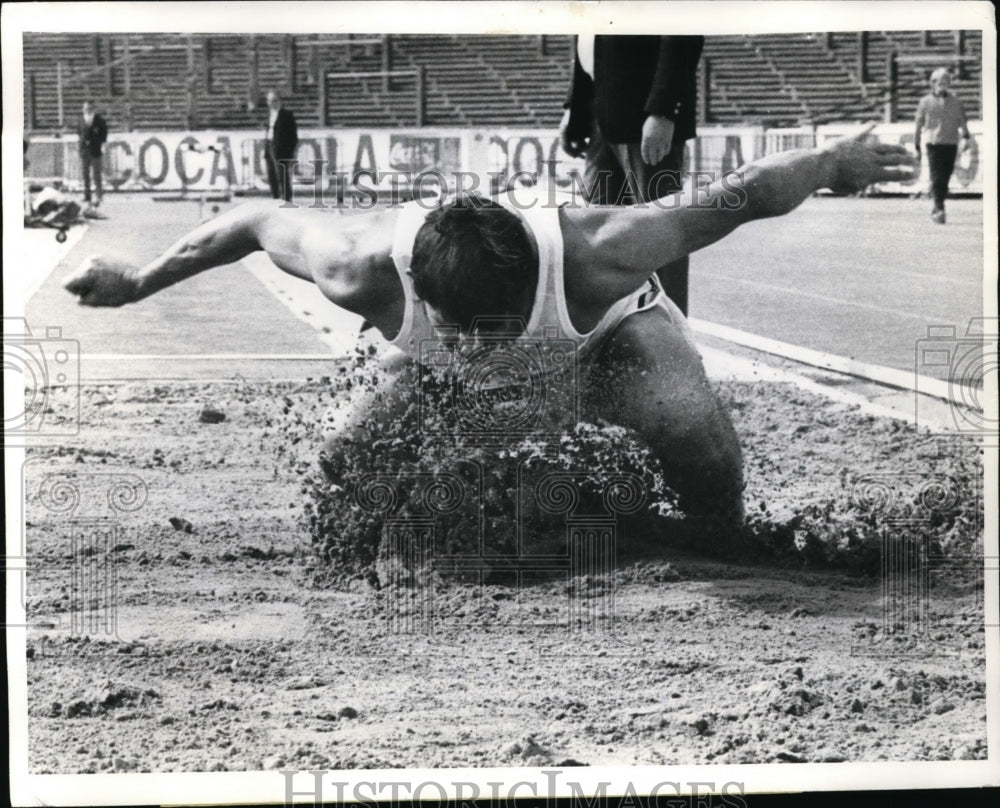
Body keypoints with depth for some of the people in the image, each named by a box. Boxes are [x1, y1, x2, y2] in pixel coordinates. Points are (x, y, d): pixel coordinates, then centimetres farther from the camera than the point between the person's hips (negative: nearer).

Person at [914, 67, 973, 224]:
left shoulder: (955, 101, 11)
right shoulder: (925, 102, 5)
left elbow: (962, 121, 9)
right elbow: (919, 126, 8)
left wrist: (966, 137, -9)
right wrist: (917, 148, 6)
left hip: (951, 145, 3)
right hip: (933, 144, -3)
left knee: (945, 179, 5)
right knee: (936, 178, -13)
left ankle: (935, 210, 18)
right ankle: (939, 209, -19)